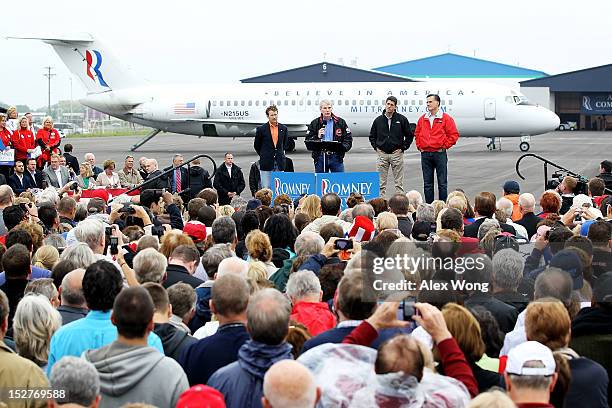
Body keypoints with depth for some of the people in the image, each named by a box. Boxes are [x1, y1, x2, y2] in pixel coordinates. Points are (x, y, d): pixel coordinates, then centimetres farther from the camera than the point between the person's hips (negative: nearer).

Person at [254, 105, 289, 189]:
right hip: (266, 164, -3)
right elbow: (256, 145, 8)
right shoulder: (261, 129, -2)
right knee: (266, 188, -3)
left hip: (280, 163, 3)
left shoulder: (283, 129, 6)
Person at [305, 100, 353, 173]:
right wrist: (317, 137, -14)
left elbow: (348, 138, 6)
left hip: (336, 157, 0)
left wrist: (342, 148, -12)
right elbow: (308, 140, 4)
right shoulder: (314, 123, 7)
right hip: (320, 158, 0)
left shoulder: (340, 122, 7)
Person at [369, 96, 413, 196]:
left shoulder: (402, 119, 0)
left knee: (399, 183, 1)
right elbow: (372, 136, 18)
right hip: (382, 154, 2)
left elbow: (409, 135, 5)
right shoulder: (378, 120, 6)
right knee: (381, 183, 3)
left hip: (397, 154, -2)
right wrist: (376, 147, 6)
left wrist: (403, 148, -1)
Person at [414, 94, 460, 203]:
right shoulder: (422, 119, 11)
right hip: (425, 154, 4)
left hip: (440, 154, -4)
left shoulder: (446, 118, -2)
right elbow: (417, 134, 22)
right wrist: (419, 146, 10)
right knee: (427, 183, 7)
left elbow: (454, 135, -3)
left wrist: (444, 146, -6)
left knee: (442, 183, 0)